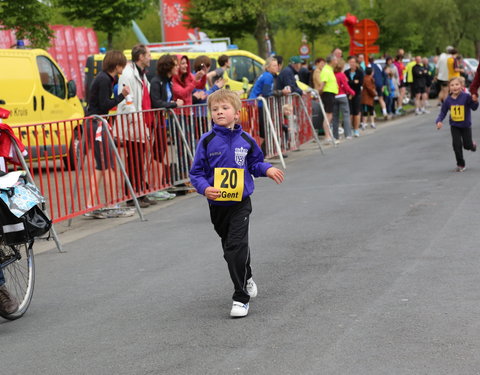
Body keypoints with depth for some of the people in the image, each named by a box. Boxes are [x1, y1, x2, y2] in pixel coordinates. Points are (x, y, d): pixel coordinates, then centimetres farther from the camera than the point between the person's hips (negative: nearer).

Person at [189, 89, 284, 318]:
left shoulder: (246, 140, -2)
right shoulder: (207, 141, -7)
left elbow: (255, 163, 15)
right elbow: (196, 172, -4)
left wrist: (267, 170, -5)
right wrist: (205, 188, -22)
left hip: (240, 203, -2)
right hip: (217, 204, 2)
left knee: (236, 248, -14)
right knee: (230, 249, 18)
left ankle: (241, 297, -7)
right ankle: (247, 279, 46)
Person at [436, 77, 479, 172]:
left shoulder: (466, 97, -17)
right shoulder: (448, 100, -8)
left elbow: (474, 108, -16)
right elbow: (443, 112, 0)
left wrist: (475, 102, -38)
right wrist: (439, 121, -16)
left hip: (465, 125, -2)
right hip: (454, 126, 2)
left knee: (467, 145, 5)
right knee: (456, 144, -8)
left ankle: (472, 145, 44)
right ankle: (460, 164, 7)